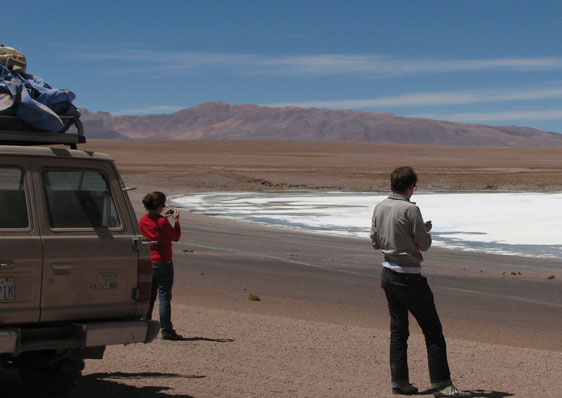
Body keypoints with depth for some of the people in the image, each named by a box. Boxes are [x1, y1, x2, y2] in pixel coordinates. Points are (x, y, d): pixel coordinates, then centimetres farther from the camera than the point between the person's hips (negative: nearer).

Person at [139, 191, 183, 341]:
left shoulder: (142, 221, 3)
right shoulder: (162, 222, -16)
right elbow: (176, 237, -5)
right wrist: (176, 220, 4)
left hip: (147, 264, 6)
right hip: (163, 263, -6)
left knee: (148, 297, 13)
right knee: (164, 297, -2)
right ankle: (166, 331, -1)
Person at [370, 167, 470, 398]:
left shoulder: (379, 208, 5)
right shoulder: (410, 210, -16)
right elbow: (425, 245, -10)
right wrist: (426, 230, 10)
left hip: (388, 274, 8)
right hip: (409, 278, -8)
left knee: (398, 330, 14)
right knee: (433, 331, -3)